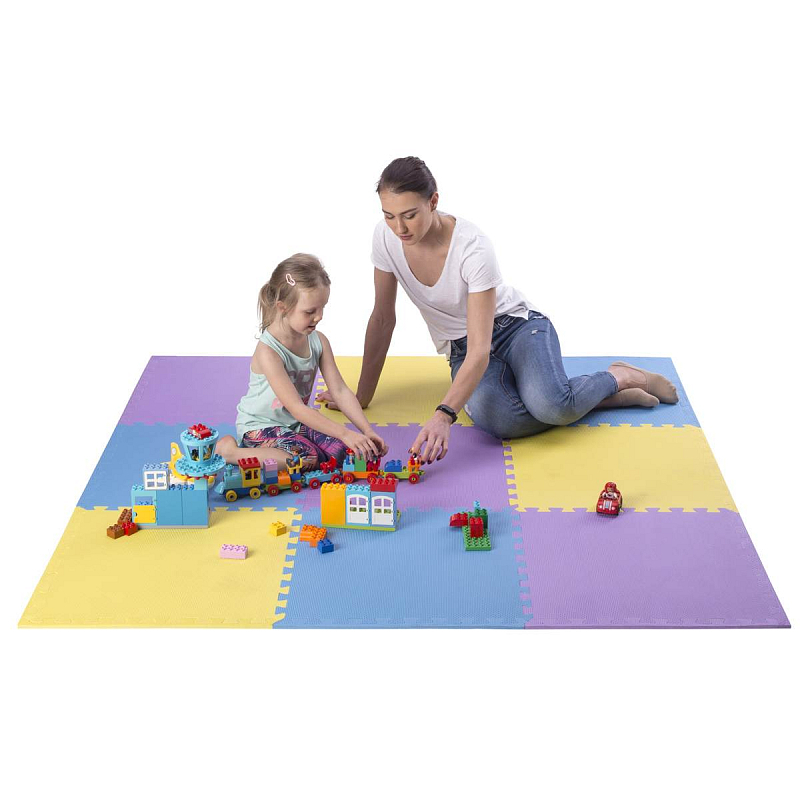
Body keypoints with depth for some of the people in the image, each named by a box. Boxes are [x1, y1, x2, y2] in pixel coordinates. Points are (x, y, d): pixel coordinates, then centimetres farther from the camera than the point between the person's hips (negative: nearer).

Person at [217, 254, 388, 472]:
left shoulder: (318, 341, -5)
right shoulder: (268, 351, -26)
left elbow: (340, 391, -5)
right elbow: (296, 407, -30)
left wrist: (367, 431, -18)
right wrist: (345, 434, -35)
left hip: (296, 422, 7)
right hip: (260, 426, -7)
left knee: (342, 451, -14)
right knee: (307, 459, -29)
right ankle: (230, 450, -12)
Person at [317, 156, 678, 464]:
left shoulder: (472, 247, -29)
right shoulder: (386, 238, -15)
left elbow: (480, 350, -34)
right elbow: (383, 319, -3)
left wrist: (444, 414, -47)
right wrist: (361, 397, -1)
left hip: (516, 324, -3)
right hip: (460, 347, 4)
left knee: (548, 405, -37)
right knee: (498, 420, -34)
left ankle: (620, 377, -3)